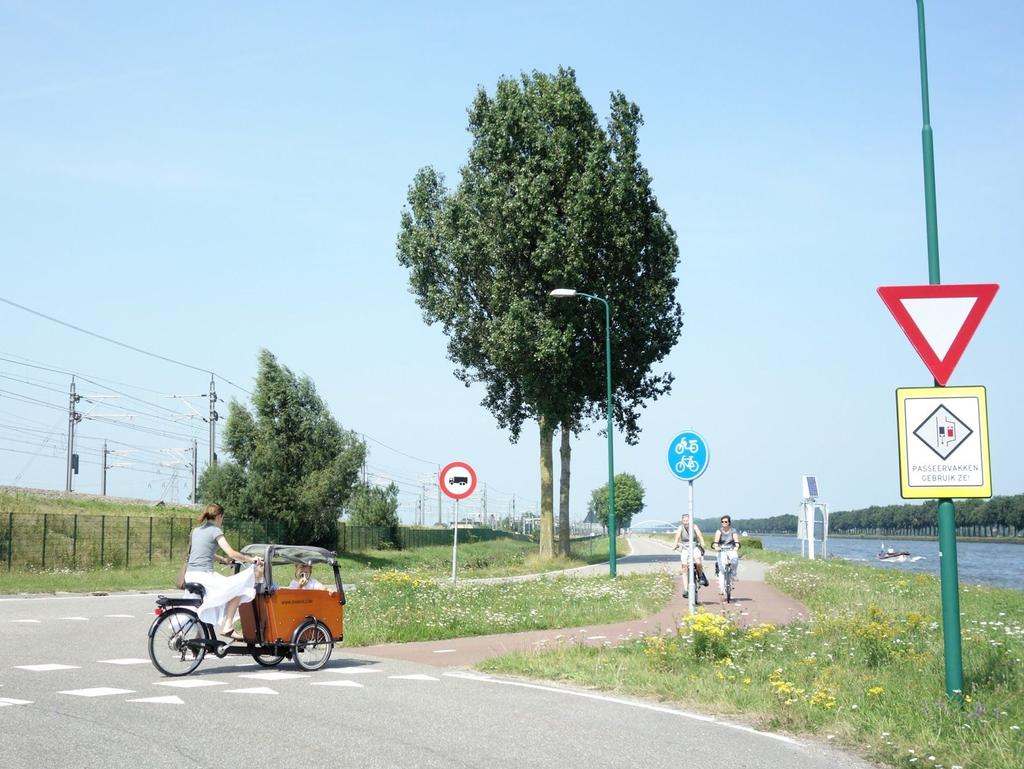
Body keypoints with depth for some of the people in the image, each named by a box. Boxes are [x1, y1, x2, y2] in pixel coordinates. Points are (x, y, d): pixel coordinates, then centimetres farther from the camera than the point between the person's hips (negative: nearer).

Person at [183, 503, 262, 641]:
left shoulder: (196, 530, 18)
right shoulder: (215, 531, -5)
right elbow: (231, 553, -13)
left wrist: (223, 560, 34)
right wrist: (250, 559, -2)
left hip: (190, 576, 9)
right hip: (204, 576, -9)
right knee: (238, 589, -2)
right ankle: (227, 627, -6)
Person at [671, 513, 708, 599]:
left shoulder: (695, 527, -7)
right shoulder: (680, 528, -6)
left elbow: (700, 536, -20)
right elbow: (677, 538, -18)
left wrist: (703, 544, -39)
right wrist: (675, 545, -39)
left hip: (695, 548, -1)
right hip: (685, 549, 1)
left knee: (698, 562, -30)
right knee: (685, 569, -15)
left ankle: (701, 576, 1)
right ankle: (685, 590, -14)